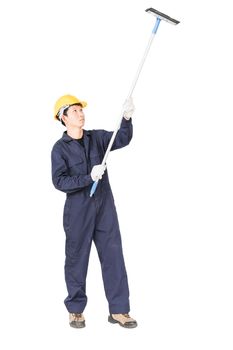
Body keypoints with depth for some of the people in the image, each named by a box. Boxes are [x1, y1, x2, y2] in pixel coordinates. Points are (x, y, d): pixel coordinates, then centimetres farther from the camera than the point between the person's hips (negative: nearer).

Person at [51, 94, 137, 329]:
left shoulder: (97, 137, 6)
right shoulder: (60, 148, -6)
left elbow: (122, 139, -5)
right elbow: (59, 181, -14)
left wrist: (127, 118, -22)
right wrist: (89, 178, -23)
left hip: (105, 206, 4)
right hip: (78, 210, -3)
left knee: (113, 256, 2)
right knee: (77, 259, 6)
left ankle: (118, 310, 10)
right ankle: (75, 310, 22)